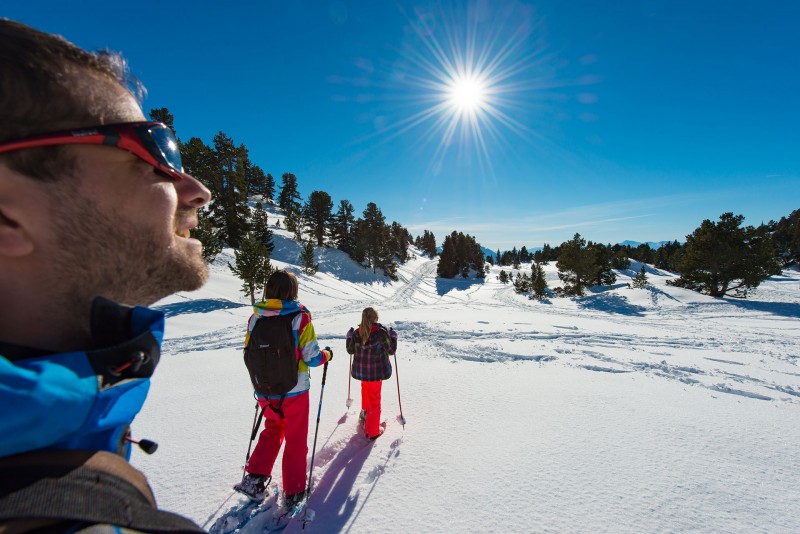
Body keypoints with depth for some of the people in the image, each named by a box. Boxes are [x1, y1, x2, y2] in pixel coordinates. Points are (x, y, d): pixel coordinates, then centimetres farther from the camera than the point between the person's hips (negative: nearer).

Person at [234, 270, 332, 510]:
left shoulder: (255, 318, -5)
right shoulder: (300, 317, -18)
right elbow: (312, 358, -17)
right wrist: (327, 354, 4)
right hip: (294, 390, -3)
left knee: (272, 430, 30)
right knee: (296, 439, 16)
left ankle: (255, 477, 24)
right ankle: (293, 492, 29)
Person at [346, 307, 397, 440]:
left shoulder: (356, 333, -7)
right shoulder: (381, 332, -19)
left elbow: (350, 350, 6)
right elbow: (391, 350, -11)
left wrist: (349, 336, 18)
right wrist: (393, 336, 2)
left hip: (361, 370, 5)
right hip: (376, 371, -4)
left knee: (365, 391, 30)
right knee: (374, 400, 9)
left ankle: (365, 413, 54)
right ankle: (372, 431, 20)